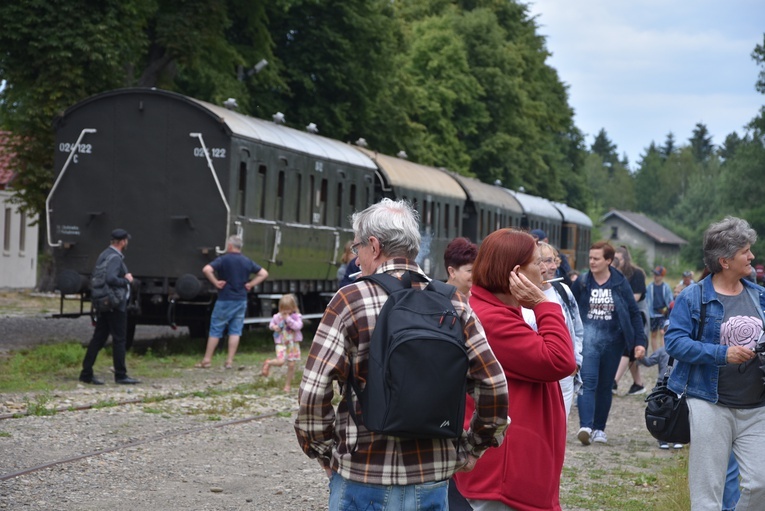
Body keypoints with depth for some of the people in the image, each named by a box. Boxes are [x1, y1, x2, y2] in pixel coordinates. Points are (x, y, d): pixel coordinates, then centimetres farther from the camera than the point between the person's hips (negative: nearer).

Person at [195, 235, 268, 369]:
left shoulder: (223, 259, -9)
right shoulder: (247, 262, 6)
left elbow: (206, 269, -23)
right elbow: (264, 274, 9)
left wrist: (215, 282, -13)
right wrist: (250, 284, 4)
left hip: (225, 300, -4)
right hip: (241, 300, 4)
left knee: (216, 330, 4)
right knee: (235, 331, 6)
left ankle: (207, 360, 7)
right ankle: (230, 361, 3)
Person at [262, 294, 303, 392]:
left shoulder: (297, 317, -7)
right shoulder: (277, 316, 0)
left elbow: (298, 326, -22)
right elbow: (271, 324, 17)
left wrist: (288, 319, -24)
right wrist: (273, 327, -6)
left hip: (293, 343, 0)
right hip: (281, 343, 0)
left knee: (291, 365, 2)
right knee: (280, 362, -19)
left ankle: (288, 384, 18)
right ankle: (268, 363, 13)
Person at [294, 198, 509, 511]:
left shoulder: (351, 300, -8)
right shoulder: (453, 302, 2)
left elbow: (313, 391, -12)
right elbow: (494, 384, 0)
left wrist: (324, 451, 1)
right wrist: (472, 448, 11)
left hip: (364, 478, -3)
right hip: (433, 479, 3)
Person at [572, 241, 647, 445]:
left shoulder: (620, 284, 1)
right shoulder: (582, 283, 1)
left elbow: (634, 313, 4)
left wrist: (640, 342, -3)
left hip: (612, 341, 1)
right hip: (588, 338, -1)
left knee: (605, 386, 9)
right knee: (588, 382, -16)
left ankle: (599, 429, 19)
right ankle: (585, 426, -26)